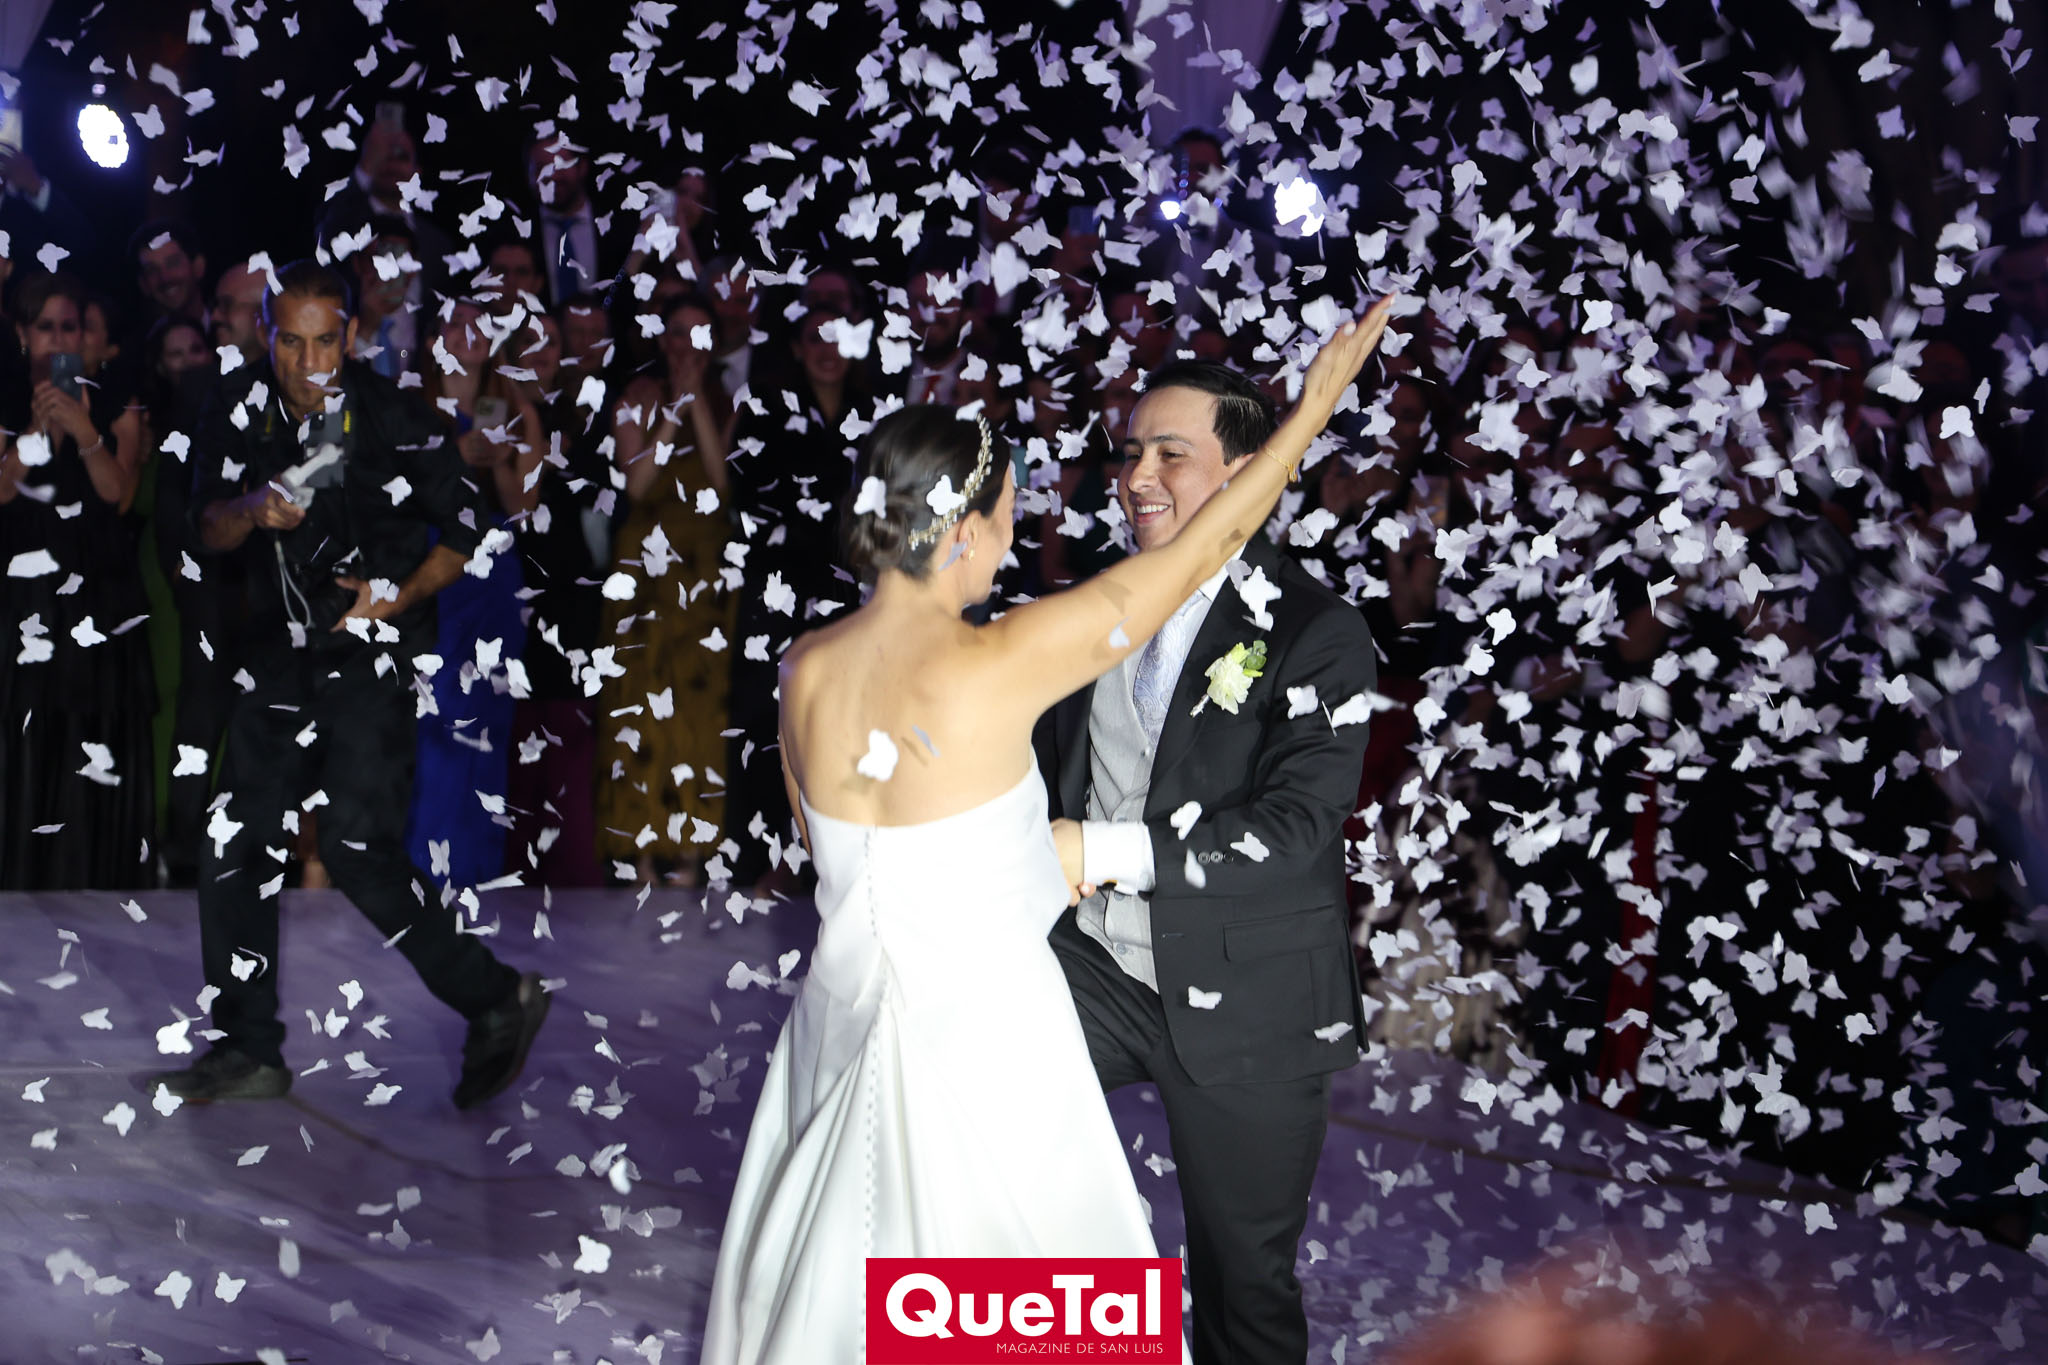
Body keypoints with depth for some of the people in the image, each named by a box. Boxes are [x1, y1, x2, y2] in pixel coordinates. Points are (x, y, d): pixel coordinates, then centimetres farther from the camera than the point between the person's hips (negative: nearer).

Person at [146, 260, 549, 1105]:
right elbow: (208, 531, 1)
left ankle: (496, 1001, 0)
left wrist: (400, 595, -15)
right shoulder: (242, 408, 2)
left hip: (372, 651, -6)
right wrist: (254, 510, -20)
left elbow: (469, 530, -3)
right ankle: (249, 1051, 20)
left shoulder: (396, 420, -12)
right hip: (285, 655, 6)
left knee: (357, 845, -15)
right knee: (236, 843, 7)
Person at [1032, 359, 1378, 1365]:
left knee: (1245, 1273, 10)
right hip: (1090, 965, 5)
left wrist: (1113, 853, -28)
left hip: (1241, 1007, -4)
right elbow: (1050, 773, 17)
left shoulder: (1314, 631, -12)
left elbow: (1297, 824, -23)